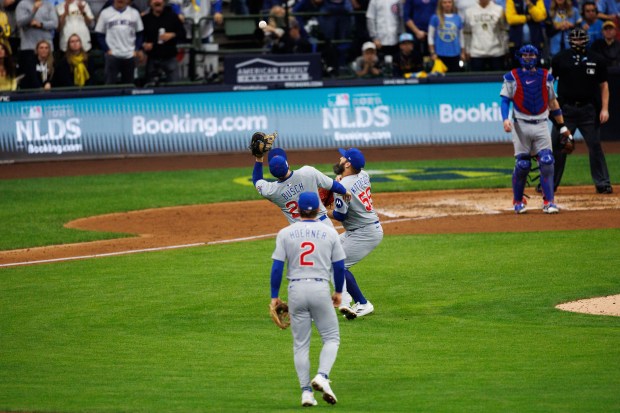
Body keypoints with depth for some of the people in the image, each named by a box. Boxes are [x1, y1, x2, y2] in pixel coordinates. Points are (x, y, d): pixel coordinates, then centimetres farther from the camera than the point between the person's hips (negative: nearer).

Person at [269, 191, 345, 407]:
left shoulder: (286, 233, 1)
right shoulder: (329, 232, 2)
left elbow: (277, 266, -3)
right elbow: (339, 265, 4)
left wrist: (275, 296, 4)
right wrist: (338, 291, 19)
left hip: (296, 290, 1)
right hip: (321, 289, -1)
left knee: (300, 344, 9)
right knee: (331, 337, 10)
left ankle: (306, 391, 4)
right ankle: (322, 376, -15)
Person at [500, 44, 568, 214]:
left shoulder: (546, 77, 12)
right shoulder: (512, 77, 4)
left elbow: (553, 102, 17)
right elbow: (505, 100, -2)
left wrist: (562, 126, 16)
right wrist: (505, 119, -19)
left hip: (541, 125, 2)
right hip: (521, 126, -2)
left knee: (546, 163, -10)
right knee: (522, 164, -3)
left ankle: (549, 202, -7)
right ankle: (518, 201, 15)